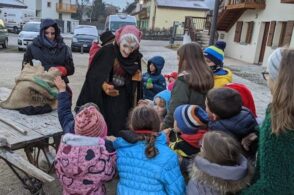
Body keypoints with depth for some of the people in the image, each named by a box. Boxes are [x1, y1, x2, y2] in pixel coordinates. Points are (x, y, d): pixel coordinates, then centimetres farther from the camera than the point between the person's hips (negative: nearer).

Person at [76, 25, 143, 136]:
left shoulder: (136, 58, 1)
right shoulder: (107, 52, -11)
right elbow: (93, 75, -11)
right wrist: (103, 85, -28)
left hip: (122, 102, 3)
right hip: (103, 100, -3)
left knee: (118, 133, 5)